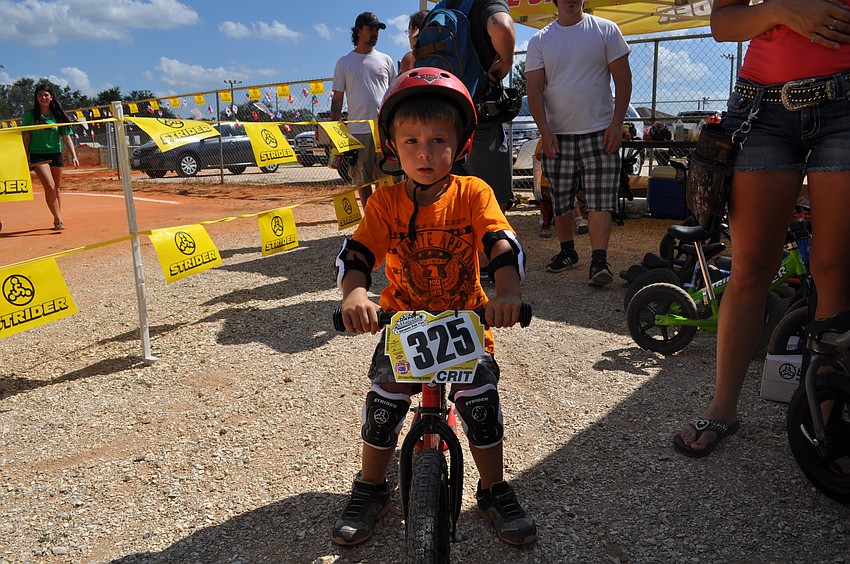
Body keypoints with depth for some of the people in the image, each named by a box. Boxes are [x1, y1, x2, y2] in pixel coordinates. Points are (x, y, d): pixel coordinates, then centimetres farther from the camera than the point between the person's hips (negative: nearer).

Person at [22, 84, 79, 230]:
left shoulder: (58, 115, 4)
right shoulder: (30, 115, -1)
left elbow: (66, 137, 2)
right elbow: (26, 138, 1)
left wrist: (74, 155, -8)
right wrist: (26, 158, -2)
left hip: (56, 154, 3)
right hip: (38, 155, -3)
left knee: (57, 188, 10)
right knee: (50, 186, -16)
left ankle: (57, 220, 20)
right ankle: (58, 219, -13)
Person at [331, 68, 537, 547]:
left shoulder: (472, 193, -10)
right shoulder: (386, 201, -8)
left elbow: (503, 242, -22)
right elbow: (356, 252, -18)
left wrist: (509, 291, -43)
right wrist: (354, 293, -41)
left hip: (466, 319, 0)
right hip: (402, 319, 1)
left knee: (481, 399, -12)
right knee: (384, 400, -9)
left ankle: (495, 491, 14)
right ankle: (370, 491, 17)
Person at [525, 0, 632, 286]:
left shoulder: (606, 30, 4)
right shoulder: (539, 40, 6)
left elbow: (623, 79, 2)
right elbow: (534, 90, 1)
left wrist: (617, 124, -7)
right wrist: (545, 131, -10)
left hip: (599, 133, -1)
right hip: (556, 135, 2)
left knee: (600, 200, -8)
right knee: (560, 200, 7)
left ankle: (599, 260, -8)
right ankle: (567, 251, 23)